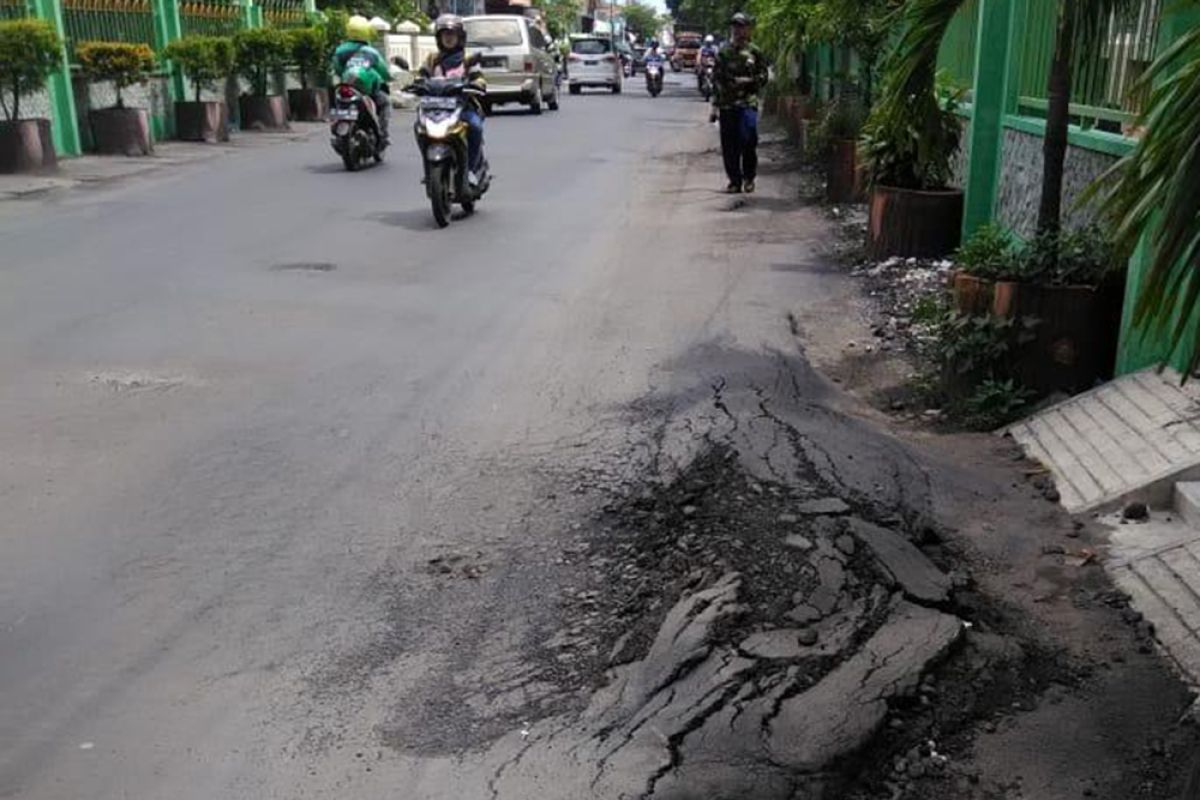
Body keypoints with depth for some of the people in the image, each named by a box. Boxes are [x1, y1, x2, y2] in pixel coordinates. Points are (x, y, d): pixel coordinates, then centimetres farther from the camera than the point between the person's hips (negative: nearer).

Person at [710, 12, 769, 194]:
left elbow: (764, 76, 7)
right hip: (726, 105, 3)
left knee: (748, 140, -14)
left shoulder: (754, 52, 6)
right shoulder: (723, 53, 11)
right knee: (729, 145, 2)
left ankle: (749, 177, 4)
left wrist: (748, 81, -12)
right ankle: (735, 180, 13)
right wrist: (715, 106, 9)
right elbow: (717, 80, 12)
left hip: (748, 104, -3)